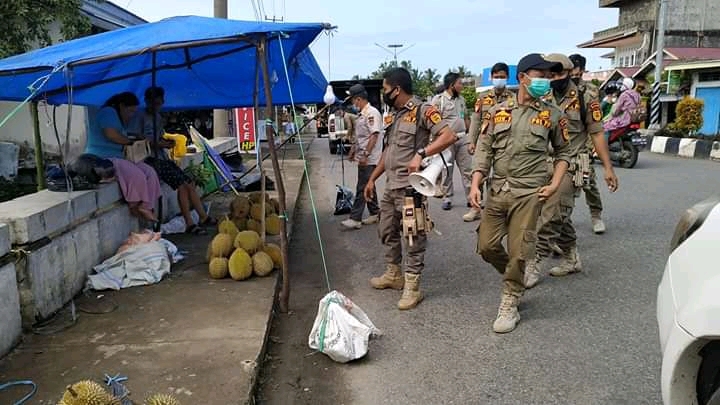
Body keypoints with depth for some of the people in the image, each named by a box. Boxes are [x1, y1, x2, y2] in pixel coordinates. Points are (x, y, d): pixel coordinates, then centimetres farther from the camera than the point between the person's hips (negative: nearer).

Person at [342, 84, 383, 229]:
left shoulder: (372, 113, -14)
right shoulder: (361, 114, 16)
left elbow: (374, 135, -21)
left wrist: (366, 154, -24)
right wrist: (353, 150, 23)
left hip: (369, 159, -10)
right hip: (363, 158, 10)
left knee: (362, 188, -8)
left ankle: (355, 219, -6)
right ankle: (375, 213, 24)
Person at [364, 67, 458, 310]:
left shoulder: (423, 111, -11)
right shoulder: (395, 115, 15)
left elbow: (449, 136, -23)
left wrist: (420, 154, -32)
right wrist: (372, 179, 20)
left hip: (411, 187, -9)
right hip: (391, 187, 9)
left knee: (413, 238, 0)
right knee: (387, 232, 18)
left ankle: (412, 287, 8)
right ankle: (393, 275, 34)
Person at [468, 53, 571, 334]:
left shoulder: (552, 115, 4)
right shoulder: (498, 111, 6)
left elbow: (563, 152, 12)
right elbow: (484, 150, 5)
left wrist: (555, 184, -2)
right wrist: (475, 184, -5)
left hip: (528, 193, -2)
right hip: (497, 190, 3)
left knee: (518, 252, -2)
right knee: (486, 246, 7)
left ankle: (509, 305, 15)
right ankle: (515, 279, 34)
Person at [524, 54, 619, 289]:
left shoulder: (585, 99, -3)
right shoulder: (543, 101, 9)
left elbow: (597, 134, -2)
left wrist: (608, 168, -5)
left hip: (569, 166, -5)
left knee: (550, 217, -11)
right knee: (560, 216, 13)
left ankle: (535, 265, -6)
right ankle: (572, 259, 29)